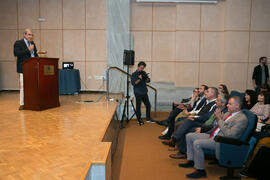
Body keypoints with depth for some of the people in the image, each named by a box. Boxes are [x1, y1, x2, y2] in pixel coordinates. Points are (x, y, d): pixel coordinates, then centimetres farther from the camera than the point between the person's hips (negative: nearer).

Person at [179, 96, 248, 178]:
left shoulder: (242, 118, -13)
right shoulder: (228, 113, 15)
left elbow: (229, 135, -22)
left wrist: (220, 119, -16)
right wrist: (218, 116, 4)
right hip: (212, 135, 10)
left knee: (197, 143, -28)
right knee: (189, 136, 5)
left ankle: (200, 170, -13)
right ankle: (191, 161, 16)